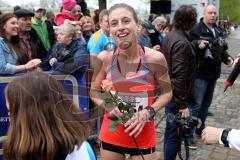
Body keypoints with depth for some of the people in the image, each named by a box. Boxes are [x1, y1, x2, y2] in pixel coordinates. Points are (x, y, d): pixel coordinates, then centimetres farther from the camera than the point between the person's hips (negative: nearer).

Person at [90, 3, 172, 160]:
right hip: (111, 135, 2)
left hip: (143, 136, -1)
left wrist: (148, 112, -16)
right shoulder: (104, 58, -10)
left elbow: (166, 93, -1)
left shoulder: (155, 58, -15)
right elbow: (94, 92, 4)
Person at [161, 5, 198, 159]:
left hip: (169, 93, 10)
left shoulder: (170, 36, 7)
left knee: (171, 130, 24)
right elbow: (179, 76, -26)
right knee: (175, 134, 3)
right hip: (176, 96, -10)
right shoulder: (182, 43, -23)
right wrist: (183, 104, -23)